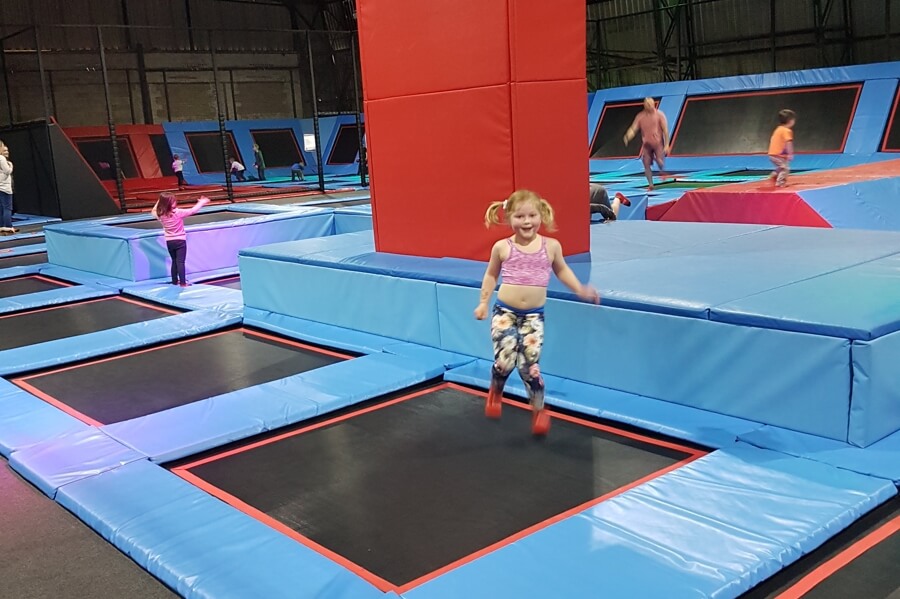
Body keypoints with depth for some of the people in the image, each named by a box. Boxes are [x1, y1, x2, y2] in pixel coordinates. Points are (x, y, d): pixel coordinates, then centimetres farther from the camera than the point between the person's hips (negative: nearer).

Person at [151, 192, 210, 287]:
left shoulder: (160, 214, -6)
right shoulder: (178, 212, -19)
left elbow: (153, 212, 17)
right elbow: (192, 210, -12)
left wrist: (159, 202, 12)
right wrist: (201, 202, 1)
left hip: (169, 241, 5)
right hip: (180, 241, -5)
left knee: (174, 261, 18)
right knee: (180, 262, -6)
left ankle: (175, 281, 24)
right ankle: (182, 282, -9)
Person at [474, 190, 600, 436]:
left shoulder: (551, 246, -1)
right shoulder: (502, 247, -4)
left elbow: (562, 270, 18)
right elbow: (491, 275, 13)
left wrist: (580, 290, 9)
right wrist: (483, 302, 10)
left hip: (534, 315, 1)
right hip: (504, 312, 0)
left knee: (529, 365, -5)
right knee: (505, 360, -14)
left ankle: (539, 410, 18)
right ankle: (495, 391, 20)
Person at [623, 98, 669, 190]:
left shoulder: (659, 115, -3)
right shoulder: (640, 116, 3)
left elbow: (665, 130, -4)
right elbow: (633, 129, 0)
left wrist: (666, 145, -10)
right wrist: (627, 137, -22)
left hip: (658, 143, -3)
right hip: (646, 144, 3)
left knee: (660, 162, -14)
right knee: (646, 164, -3)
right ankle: (650, 185, 9)